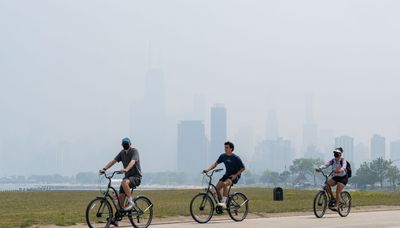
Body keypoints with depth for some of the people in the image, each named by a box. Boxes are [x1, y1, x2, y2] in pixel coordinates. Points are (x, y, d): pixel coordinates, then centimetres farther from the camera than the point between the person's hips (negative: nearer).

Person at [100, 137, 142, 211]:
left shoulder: (134, 151, -12)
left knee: (124, 182, -36)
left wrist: (126, 169, -48)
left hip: (136, 177, -6)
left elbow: (132, 162, -30)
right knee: (120, 197, -6)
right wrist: (104, 168, -12)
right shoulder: (122, 153, 9)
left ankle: (130, 202, -25)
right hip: (127, 176, 6)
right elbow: (113, 161, 3)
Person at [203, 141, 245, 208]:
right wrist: (208, 169, -10)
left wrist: (235, 175, -18)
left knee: (225, 184, -34)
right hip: (227, 175, 6)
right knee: (217, 188, -12)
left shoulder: (236, 158, -14)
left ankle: (224, 203, -33)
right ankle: (220, 202, 7)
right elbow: (216, 164, 5)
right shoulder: (223, 156, 0)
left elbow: (243, 168, -8)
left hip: (234, 176, -6)